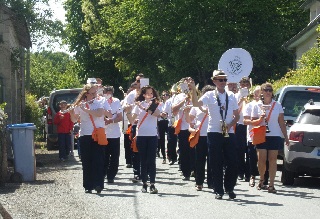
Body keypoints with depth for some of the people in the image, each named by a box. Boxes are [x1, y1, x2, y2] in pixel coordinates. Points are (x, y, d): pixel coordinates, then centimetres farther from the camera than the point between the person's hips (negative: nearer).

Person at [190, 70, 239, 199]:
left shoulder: (231, 96, 11)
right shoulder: (209, 96, 1)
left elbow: (237, 115, 14)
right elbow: (196, 103, -15)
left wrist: (230, 124, -4)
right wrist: (194, 90, -27)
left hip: (229, 134, 2)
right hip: (214, 133, -2)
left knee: (232, 162, 0)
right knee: (216, 164, 0)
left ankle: (229, 188, 17)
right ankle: (219, 191, 8)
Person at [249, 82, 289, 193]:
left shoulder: (277, 105, 7)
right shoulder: (257, 106, 5)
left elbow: (282, 123, 9)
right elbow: (253, 122, 7)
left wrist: (286, 137, 6)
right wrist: (260, 119, -14)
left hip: (275, 136, 0)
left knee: (272, 160, -4)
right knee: (261, 160, -7)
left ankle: (271, 184, -3)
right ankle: (261, 179, 19)